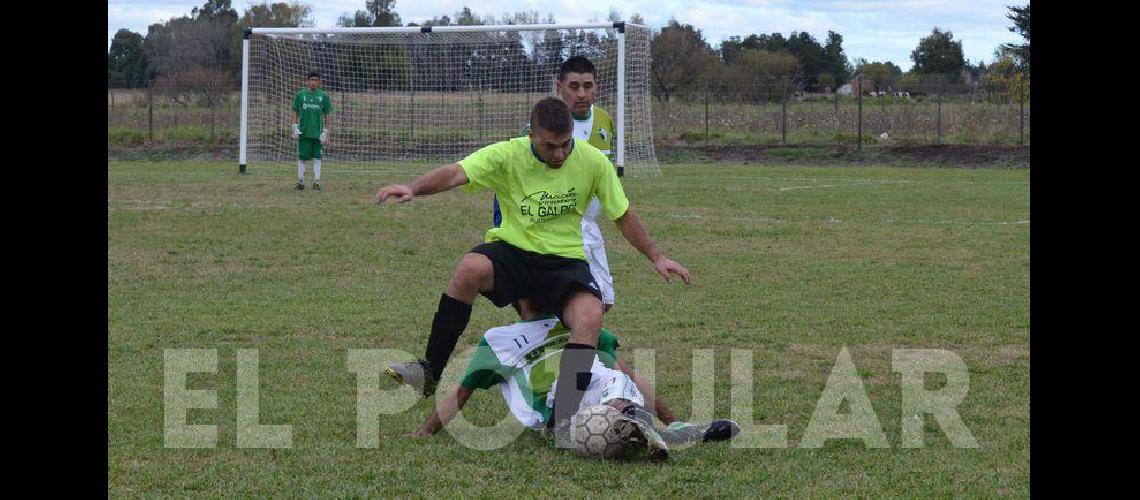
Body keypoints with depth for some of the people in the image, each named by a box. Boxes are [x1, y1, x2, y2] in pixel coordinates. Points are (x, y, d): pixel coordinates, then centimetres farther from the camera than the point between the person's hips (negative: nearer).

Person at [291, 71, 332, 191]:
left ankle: (316, 182, 8)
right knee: (302, 157, 4)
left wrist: (325, 131, 1)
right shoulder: (300, 94, 3)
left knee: (317, 157, 3)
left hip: (317, 133, 0)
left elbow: (326, 115, 6)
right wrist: (295, 128, 0)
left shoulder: (323, 96, 3)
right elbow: (295, 112, 8)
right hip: (303, 132, 0)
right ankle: (300, 181, 13)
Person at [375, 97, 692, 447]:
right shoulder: (507, 155, -10)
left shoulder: (593, 161, -4)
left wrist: (656, 258, 11)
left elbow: (623, 215, 9)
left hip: (566, 261, 1)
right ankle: (429, 372, -21)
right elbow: (456, 173, -25)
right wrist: (413, 188, -44)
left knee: (590, 315, -31)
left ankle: (564, 423, -23)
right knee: (470, 268, -35)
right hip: (512, 251, -1)